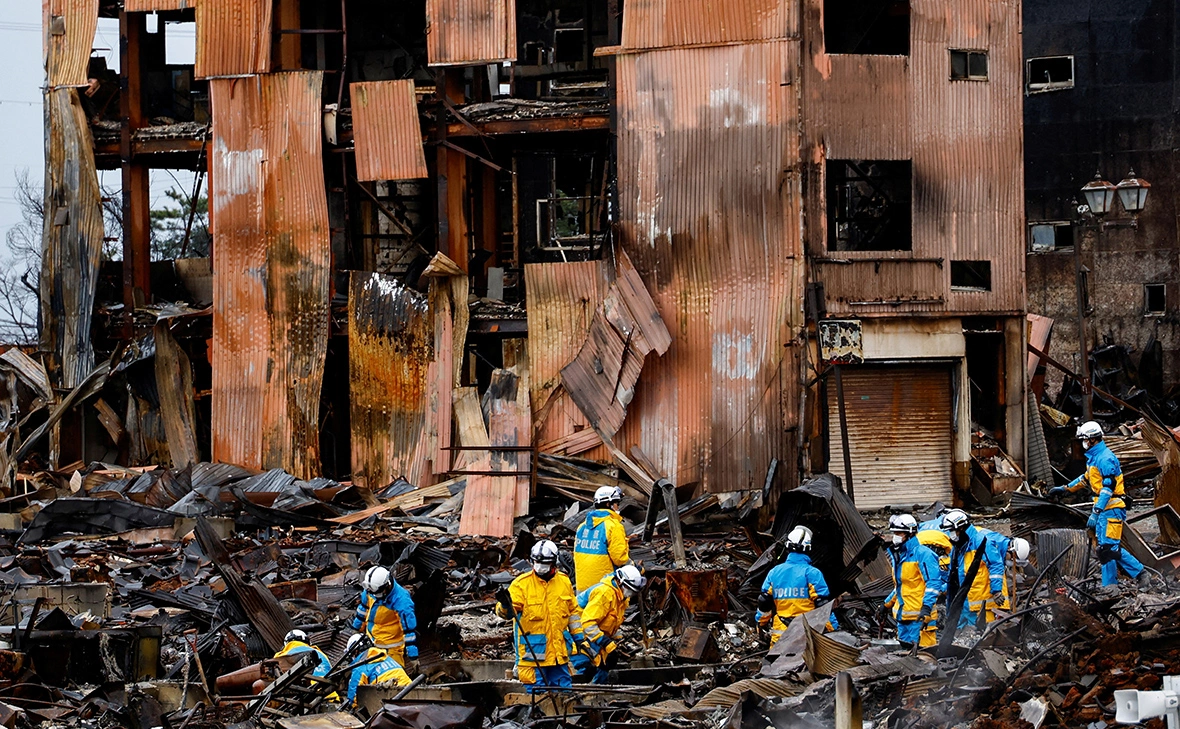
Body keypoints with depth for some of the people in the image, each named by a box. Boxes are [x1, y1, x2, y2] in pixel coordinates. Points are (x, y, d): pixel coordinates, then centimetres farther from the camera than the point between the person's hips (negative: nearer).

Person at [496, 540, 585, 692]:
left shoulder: (564, 582, 8)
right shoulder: (522, 583, -7)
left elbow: (573, 611, 19)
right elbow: (508, 613, -14)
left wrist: (578, 637, 18)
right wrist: (505, 604, -37)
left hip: (558, 650, 4)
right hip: (533, 650, -4)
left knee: (563, 689, 11)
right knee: (537, 690, -2)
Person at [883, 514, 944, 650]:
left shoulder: (922, 554, -10)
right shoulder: (897, 555, 18)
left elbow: (933, 582, -15)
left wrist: (927, 607, -23)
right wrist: (888, 603, 28)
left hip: (919, 615, -9)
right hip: (902, 614, 9)